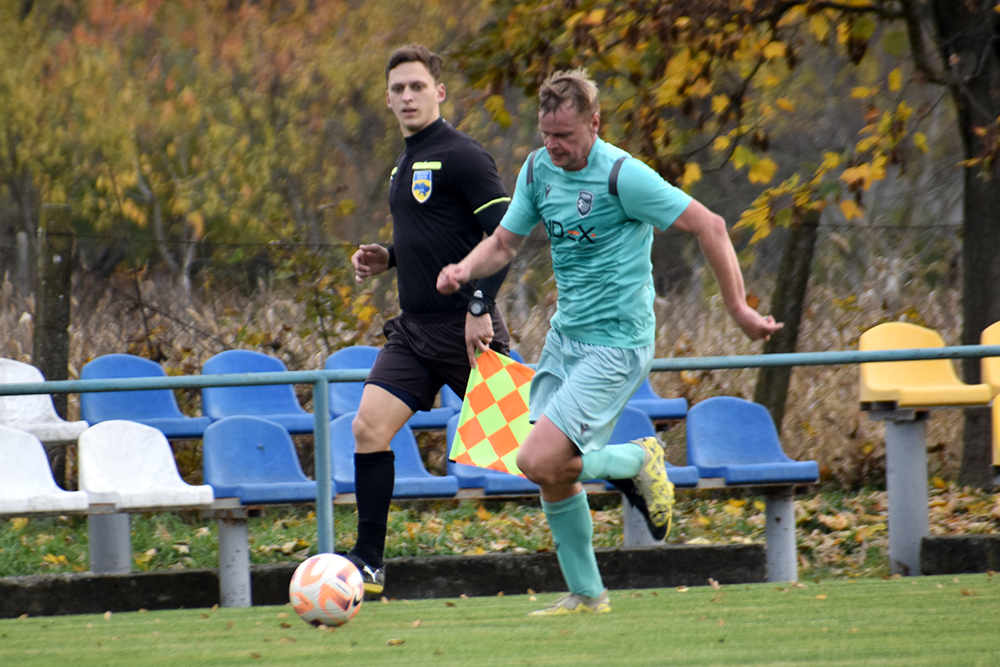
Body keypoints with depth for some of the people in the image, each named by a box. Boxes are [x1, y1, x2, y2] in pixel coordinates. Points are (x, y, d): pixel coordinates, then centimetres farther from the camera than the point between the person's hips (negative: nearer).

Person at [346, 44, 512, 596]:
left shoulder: (461, 156, -11)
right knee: (368, 427, -7)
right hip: (414, 328, 8)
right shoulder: (405, 164, 16)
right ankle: (368, 563, -4)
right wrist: (387, 259, 10)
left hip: (464, 328, -8)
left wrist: (479, 307, -22)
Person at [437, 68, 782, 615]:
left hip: (614, 345, -8)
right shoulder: (539, 169, 4)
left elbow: (709, 227, -14)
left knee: (539, 461, -18)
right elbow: (503, 242, 13)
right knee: (552, 475, 6)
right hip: (565, 335, 8)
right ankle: (585, 594, 19)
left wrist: (739, 309, -12)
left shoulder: (622, 176, -18)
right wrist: (465, 270, -9)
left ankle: (638, 461, 6)